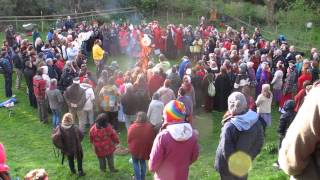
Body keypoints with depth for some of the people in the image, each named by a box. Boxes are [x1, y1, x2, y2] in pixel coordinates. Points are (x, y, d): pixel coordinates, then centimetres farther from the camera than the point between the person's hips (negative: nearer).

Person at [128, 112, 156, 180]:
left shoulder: (132, 127, -18)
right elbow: (153, 138, -2)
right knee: (143, 162, 22)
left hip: (135, 148, -3)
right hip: (145, 148, 3)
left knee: (135, 163, 16)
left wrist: (130, 146, 10)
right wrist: (149, 146, 14)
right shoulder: (150, 126, -13)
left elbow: (129, 139, -9)